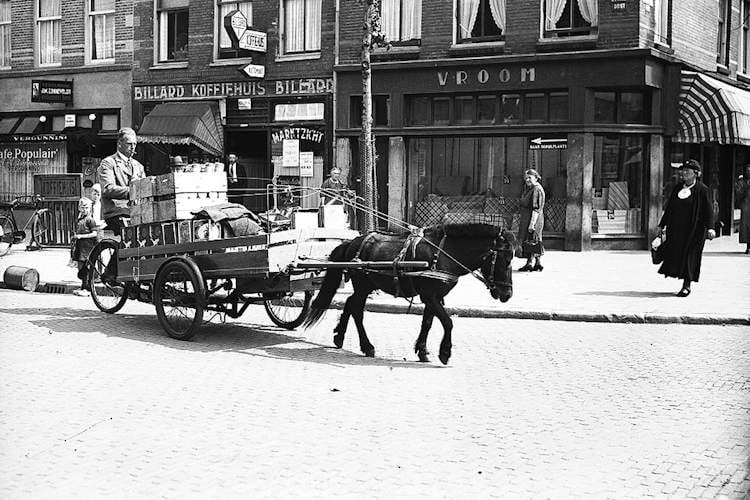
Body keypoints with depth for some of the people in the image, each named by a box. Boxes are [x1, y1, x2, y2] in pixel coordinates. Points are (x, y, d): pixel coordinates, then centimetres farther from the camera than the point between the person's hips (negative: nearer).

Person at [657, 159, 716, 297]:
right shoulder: (677, 188, 11)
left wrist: (710, 228, -21)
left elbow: (708, 210, -10)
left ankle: (686, 285, 4)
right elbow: (669, 208, 17)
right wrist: (662, 225, 18)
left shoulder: (702, 189, -6)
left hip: (693, 229, -6)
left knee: (689, 256, -4)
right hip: (676, 228, 6)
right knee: (674, 253, 3)